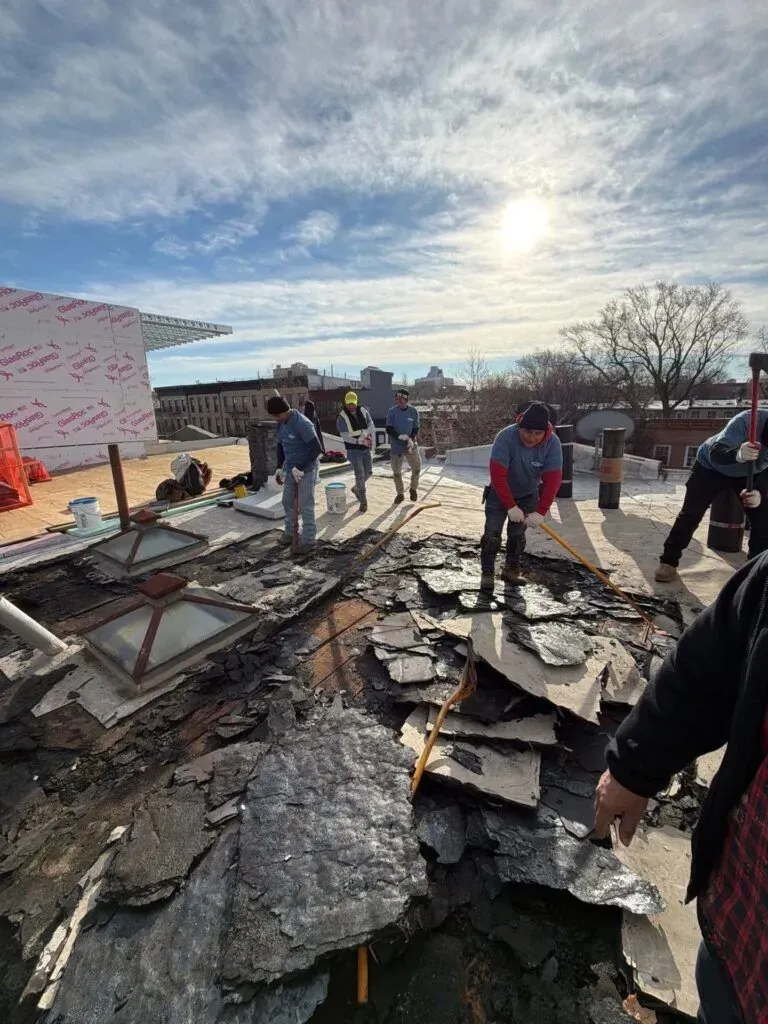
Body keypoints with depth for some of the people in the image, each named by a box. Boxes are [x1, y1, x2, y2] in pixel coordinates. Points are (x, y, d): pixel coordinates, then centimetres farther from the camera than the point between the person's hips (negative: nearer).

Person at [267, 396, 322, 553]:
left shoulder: (302, 424, -23)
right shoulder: (281, 424, 3)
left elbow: (316, 448, -27)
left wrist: (300, 468, -25)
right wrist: (279, 467, 11)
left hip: (306, 470, -8)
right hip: (290, 469, 8)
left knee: (305, 506, -3)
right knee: (287, 502, 16)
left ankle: (309, 539, 9)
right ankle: (290, 532, 33)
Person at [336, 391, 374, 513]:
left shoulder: (363, 411, 2)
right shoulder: (342, 417, -12)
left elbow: (371, 425, 0)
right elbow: (345, 437, -16)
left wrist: (365, 433, -20)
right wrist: (358, 441, -28)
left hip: (366, 448, 5)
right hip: (353, 449, -5)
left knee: (368, 472, 12)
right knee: (360, 474, -9)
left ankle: (356, 488, 39)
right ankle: (363, 501, 3)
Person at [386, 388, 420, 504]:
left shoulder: (413, 411, -3)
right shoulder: (392, 411, -4)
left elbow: (416, 429, -2)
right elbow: (389, 429, -8)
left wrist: (411, 440, -20)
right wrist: (400, 436, -23)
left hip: (410, 446, 0)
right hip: (396, 446, 0)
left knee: (416, 468, -5)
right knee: (396, 471, 7)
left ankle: (413, 489, 21)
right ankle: (400, 494, 25)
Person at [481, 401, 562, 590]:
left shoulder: (553, 443, -24)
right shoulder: (506, 436, -32)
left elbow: (552, 480, -23)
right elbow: (497, 475, -32)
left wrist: (540, 512, -28)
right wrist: (511, 506, -31)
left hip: (528, 495, 3)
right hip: (500, 493, -2)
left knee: (518, 535, 11)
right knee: (492, 533, -8)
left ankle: (511, 570, 27)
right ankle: (487, 573, 5)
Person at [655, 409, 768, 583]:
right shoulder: (747, 421, -38)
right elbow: (716, 453, -48)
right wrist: (738, 455, -70)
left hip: (751, 473, 4)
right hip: (711, 466, -4)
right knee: (690, 513, -10)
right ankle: (669, 561, -1)